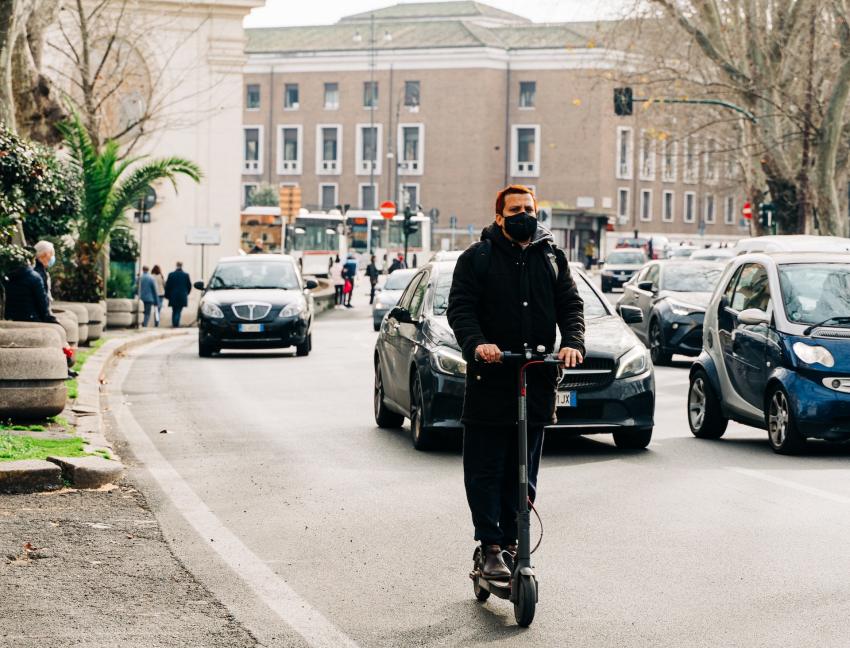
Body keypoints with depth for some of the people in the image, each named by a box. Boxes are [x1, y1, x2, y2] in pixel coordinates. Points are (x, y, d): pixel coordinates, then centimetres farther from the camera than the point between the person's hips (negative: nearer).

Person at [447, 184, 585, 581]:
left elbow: (570, 305, 8)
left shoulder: (552, 258, 14)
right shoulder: (477, 258, 3)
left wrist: (572, 342, -12)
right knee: (485, 470, -3)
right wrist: (476, 344, -24)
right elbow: (460, 308, -6)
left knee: (523, 473, 9)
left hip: (537, 381, 3)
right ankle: (491, 548, 0)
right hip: (490, 380, -3)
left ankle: (510, 541, 17)